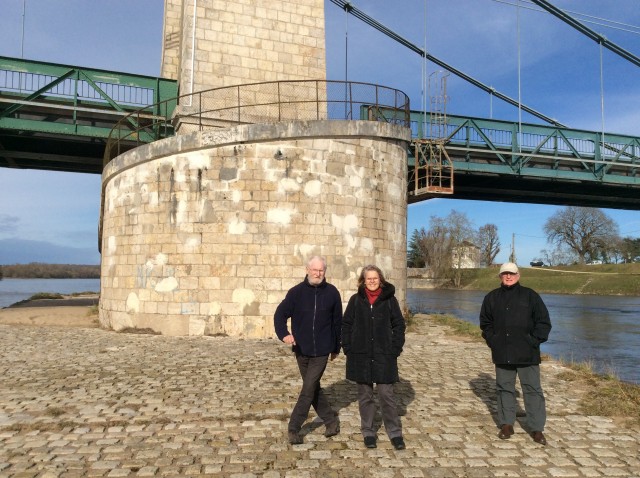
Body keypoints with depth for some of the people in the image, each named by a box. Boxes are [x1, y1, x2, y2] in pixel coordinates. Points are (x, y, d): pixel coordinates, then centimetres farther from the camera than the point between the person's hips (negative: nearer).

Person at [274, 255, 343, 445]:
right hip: (301, 350, 2)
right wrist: (283, 334, -23)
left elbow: (337, 322, 6)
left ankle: (294, 428, 10)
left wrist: (336, 347, 11)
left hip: (321, 351, -2)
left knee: (309, 389, -4)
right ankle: (331, 420, 31)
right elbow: (280, 314, -4)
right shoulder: (296, 292, -4)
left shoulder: (332, 293, -3)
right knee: (313, 388, 13)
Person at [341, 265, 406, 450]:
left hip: (383, 355, -1)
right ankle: (368, 432, 23)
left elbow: (399, 325, 2)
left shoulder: (389, 299, -1)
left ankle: (395, 433, 16)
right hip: (360, 355, 1)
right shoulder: (356, 300, 2)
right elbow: (346, 325, 5)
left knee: (386, 394, 1)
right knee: (365, 395, 10)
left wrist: (395, 349, -5)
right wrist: (348, 348, -2)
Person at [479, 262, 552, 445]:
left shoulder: (530, 295, 1)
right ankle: (506, 424, 21)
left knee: (533, 389, 2)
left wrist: (534, 341, -7)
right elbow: (485, 323, 14)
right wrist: (492, 341, 2)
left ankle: (537, 428, 12)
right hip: (502, 353, 2)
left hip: (527, 353, -2)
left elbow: (544, 322, 2)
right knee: (504, 388, 9)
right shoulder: (492, 297, 8)